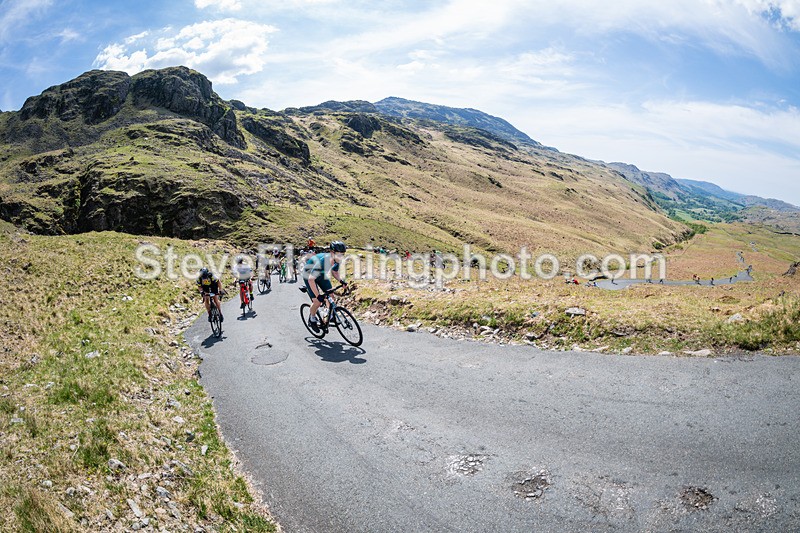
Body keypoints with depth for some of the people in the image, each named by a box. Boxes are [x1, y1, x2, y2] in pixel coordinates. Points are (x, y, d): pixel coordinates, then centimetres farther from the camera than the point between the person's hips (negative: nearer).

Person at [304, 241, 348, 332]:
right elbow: (311, 280, -41)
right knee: (317, 302, -12)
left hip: (322, 274, 6)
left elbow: (335, 272, 1)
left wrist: (341, 281, -17)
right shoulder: (322, 261, -43)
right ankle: (312, 319, 15)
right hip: (309, 276, -6)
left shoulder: (337, 260, -21)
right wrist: (318, 296, -42)